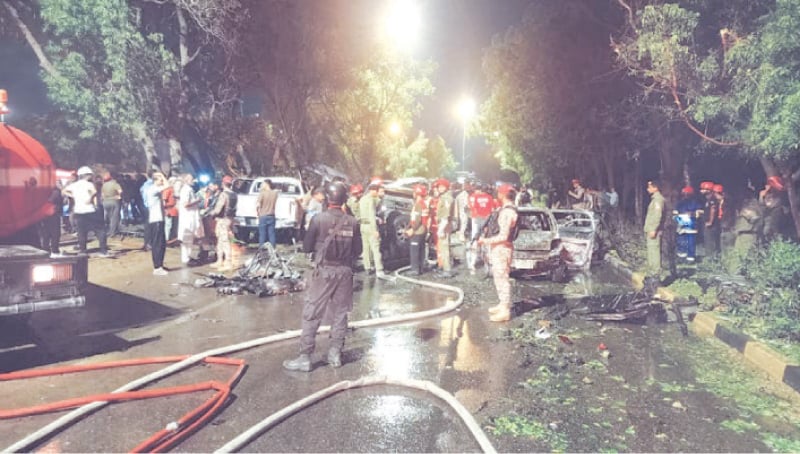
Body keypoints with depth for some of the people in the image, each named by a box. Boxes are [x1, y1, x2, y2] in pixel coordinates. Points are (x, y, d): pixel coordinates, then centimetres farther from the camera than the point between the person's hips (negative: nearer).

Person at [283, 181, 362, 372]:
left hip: (323, 271, -3)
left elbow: (306, 247, -5)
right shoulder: (352, 222, -3)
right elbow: (358, 250, 2)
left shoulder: (319, 219, -12)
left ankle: (305, 357, 6)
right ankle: (335, 354, 21)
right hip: (345, 272, 3)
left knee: (311, 314, 4)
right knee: (340, 314, 14)